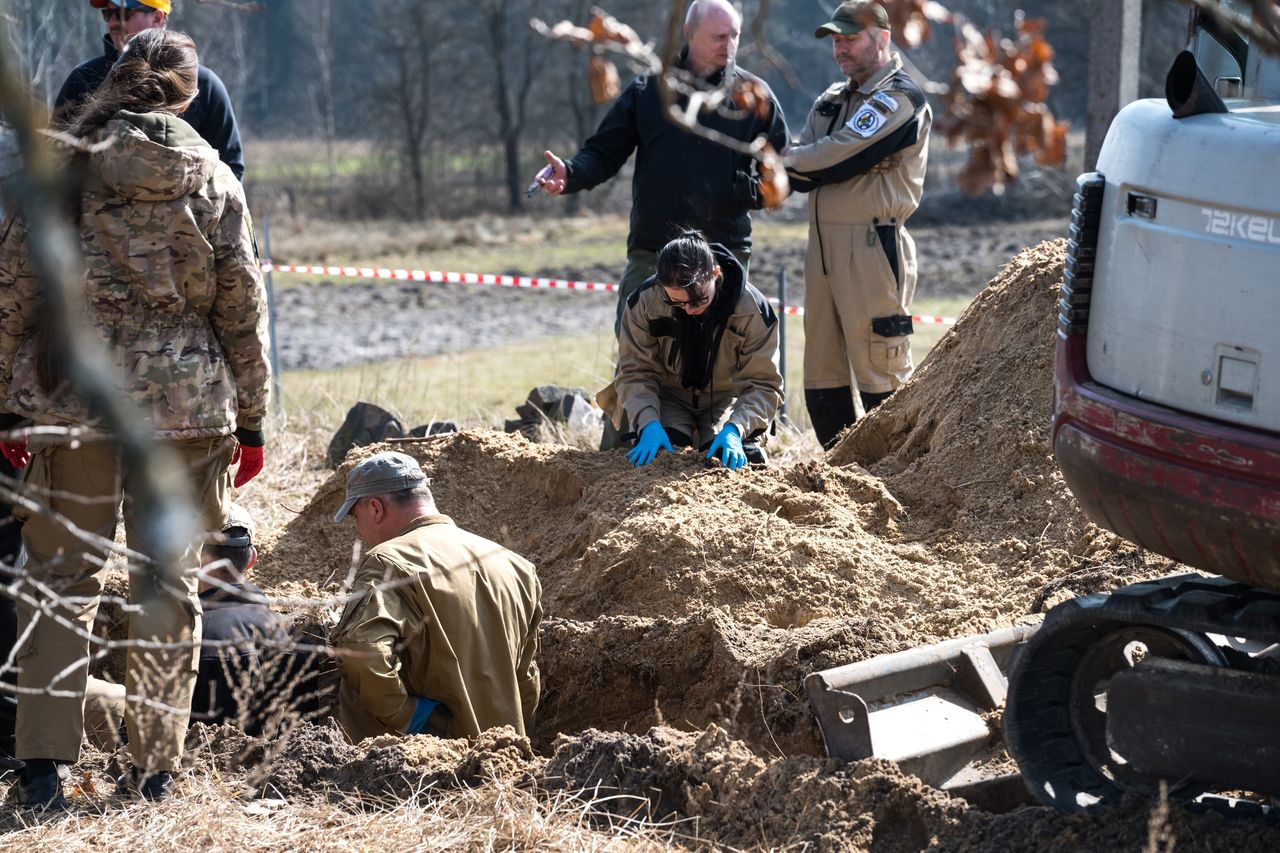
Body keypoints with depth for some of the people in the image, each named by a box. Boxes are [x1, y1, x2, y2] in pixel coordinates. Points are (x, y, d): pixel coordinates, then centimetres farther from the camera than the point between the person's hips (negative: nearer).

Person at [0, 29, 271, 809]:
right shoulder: (213, 182, 0)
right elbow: (242, 309, 2)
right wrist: (251, 420, 10)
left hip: (71, 398, 0)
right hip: (186, 403, 0)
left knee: (63, 577, 8)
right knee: (168, 584, 9)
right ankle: (157, 768, 13)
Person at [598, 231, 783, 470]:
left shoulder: (753, 309, -23)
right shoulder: (644, 302, -21)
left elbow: (763, 384, -19)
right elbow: (635, 371, -16)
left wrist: (735, 429, -37)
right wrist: (649, 423, -34)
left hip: (725, 398, 0)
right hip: (669, 395, 0)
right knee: (662, 453, -29)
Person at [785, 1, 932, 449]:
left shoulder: (900, 100, -7)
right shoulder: (831, 101, 20)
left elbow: (834, 158, -16)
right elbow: (798, 175, 10)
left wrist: (793, 160, 0)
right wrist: (810, 169, -11)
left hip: (872, 244, -8)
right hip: (823, 242, 8)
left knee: (879, 371, -8)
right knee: (821, 374, 9)